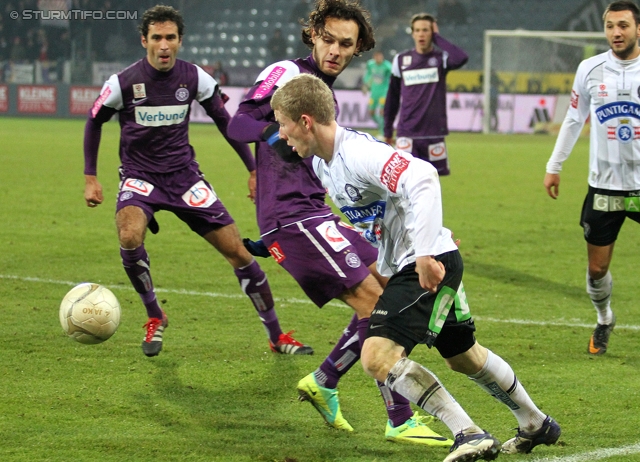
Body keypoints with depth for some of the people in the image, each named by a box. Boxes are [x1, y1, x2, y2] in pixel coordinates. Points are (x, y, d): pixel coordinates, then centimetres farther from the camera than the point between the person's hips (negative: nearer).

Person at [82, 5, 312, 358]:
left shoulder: (194, 78, -6)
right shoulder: (123, 83, -12)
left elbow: (224, 120, 9)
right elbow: (94, 121, 6)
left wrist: (253, 169, 10)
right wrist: (90, 177, 4)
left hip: (183, 174, 2)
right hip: (139, 176, -2)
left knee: (238, 252, -3)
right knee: (130, 237, -33)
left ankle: (276, 337, 11)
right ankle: (154, 318, -8)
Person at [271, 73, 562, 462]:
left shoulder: (357, 153, -25)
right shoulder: (322, 161, 6)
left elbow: (422, 178, -37)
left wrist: (425, 254, -39)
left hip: (431, 264, -11)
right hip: (402, 267, 11)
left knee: (378, 356, -20)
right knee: (462, 355, 25)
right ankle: (536, 424, 43)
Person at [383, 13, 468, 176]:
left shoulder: (441, 59, 1)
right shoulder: (401, 60, 5)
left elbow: (461, 58, -23)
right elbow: (392, 97, 13)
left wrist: (437, 38, -12)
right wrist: (387, 129, 14)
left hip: (434, 132, 0)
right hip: (407, 134, 0)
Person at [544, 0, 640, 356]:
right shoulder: (591, 70, 0)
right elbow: (574, 120, 13)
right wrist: (555, 166, 13)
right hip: (604, 185, 2)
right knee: (596, 268, 7)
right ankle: (604, 320, 34)